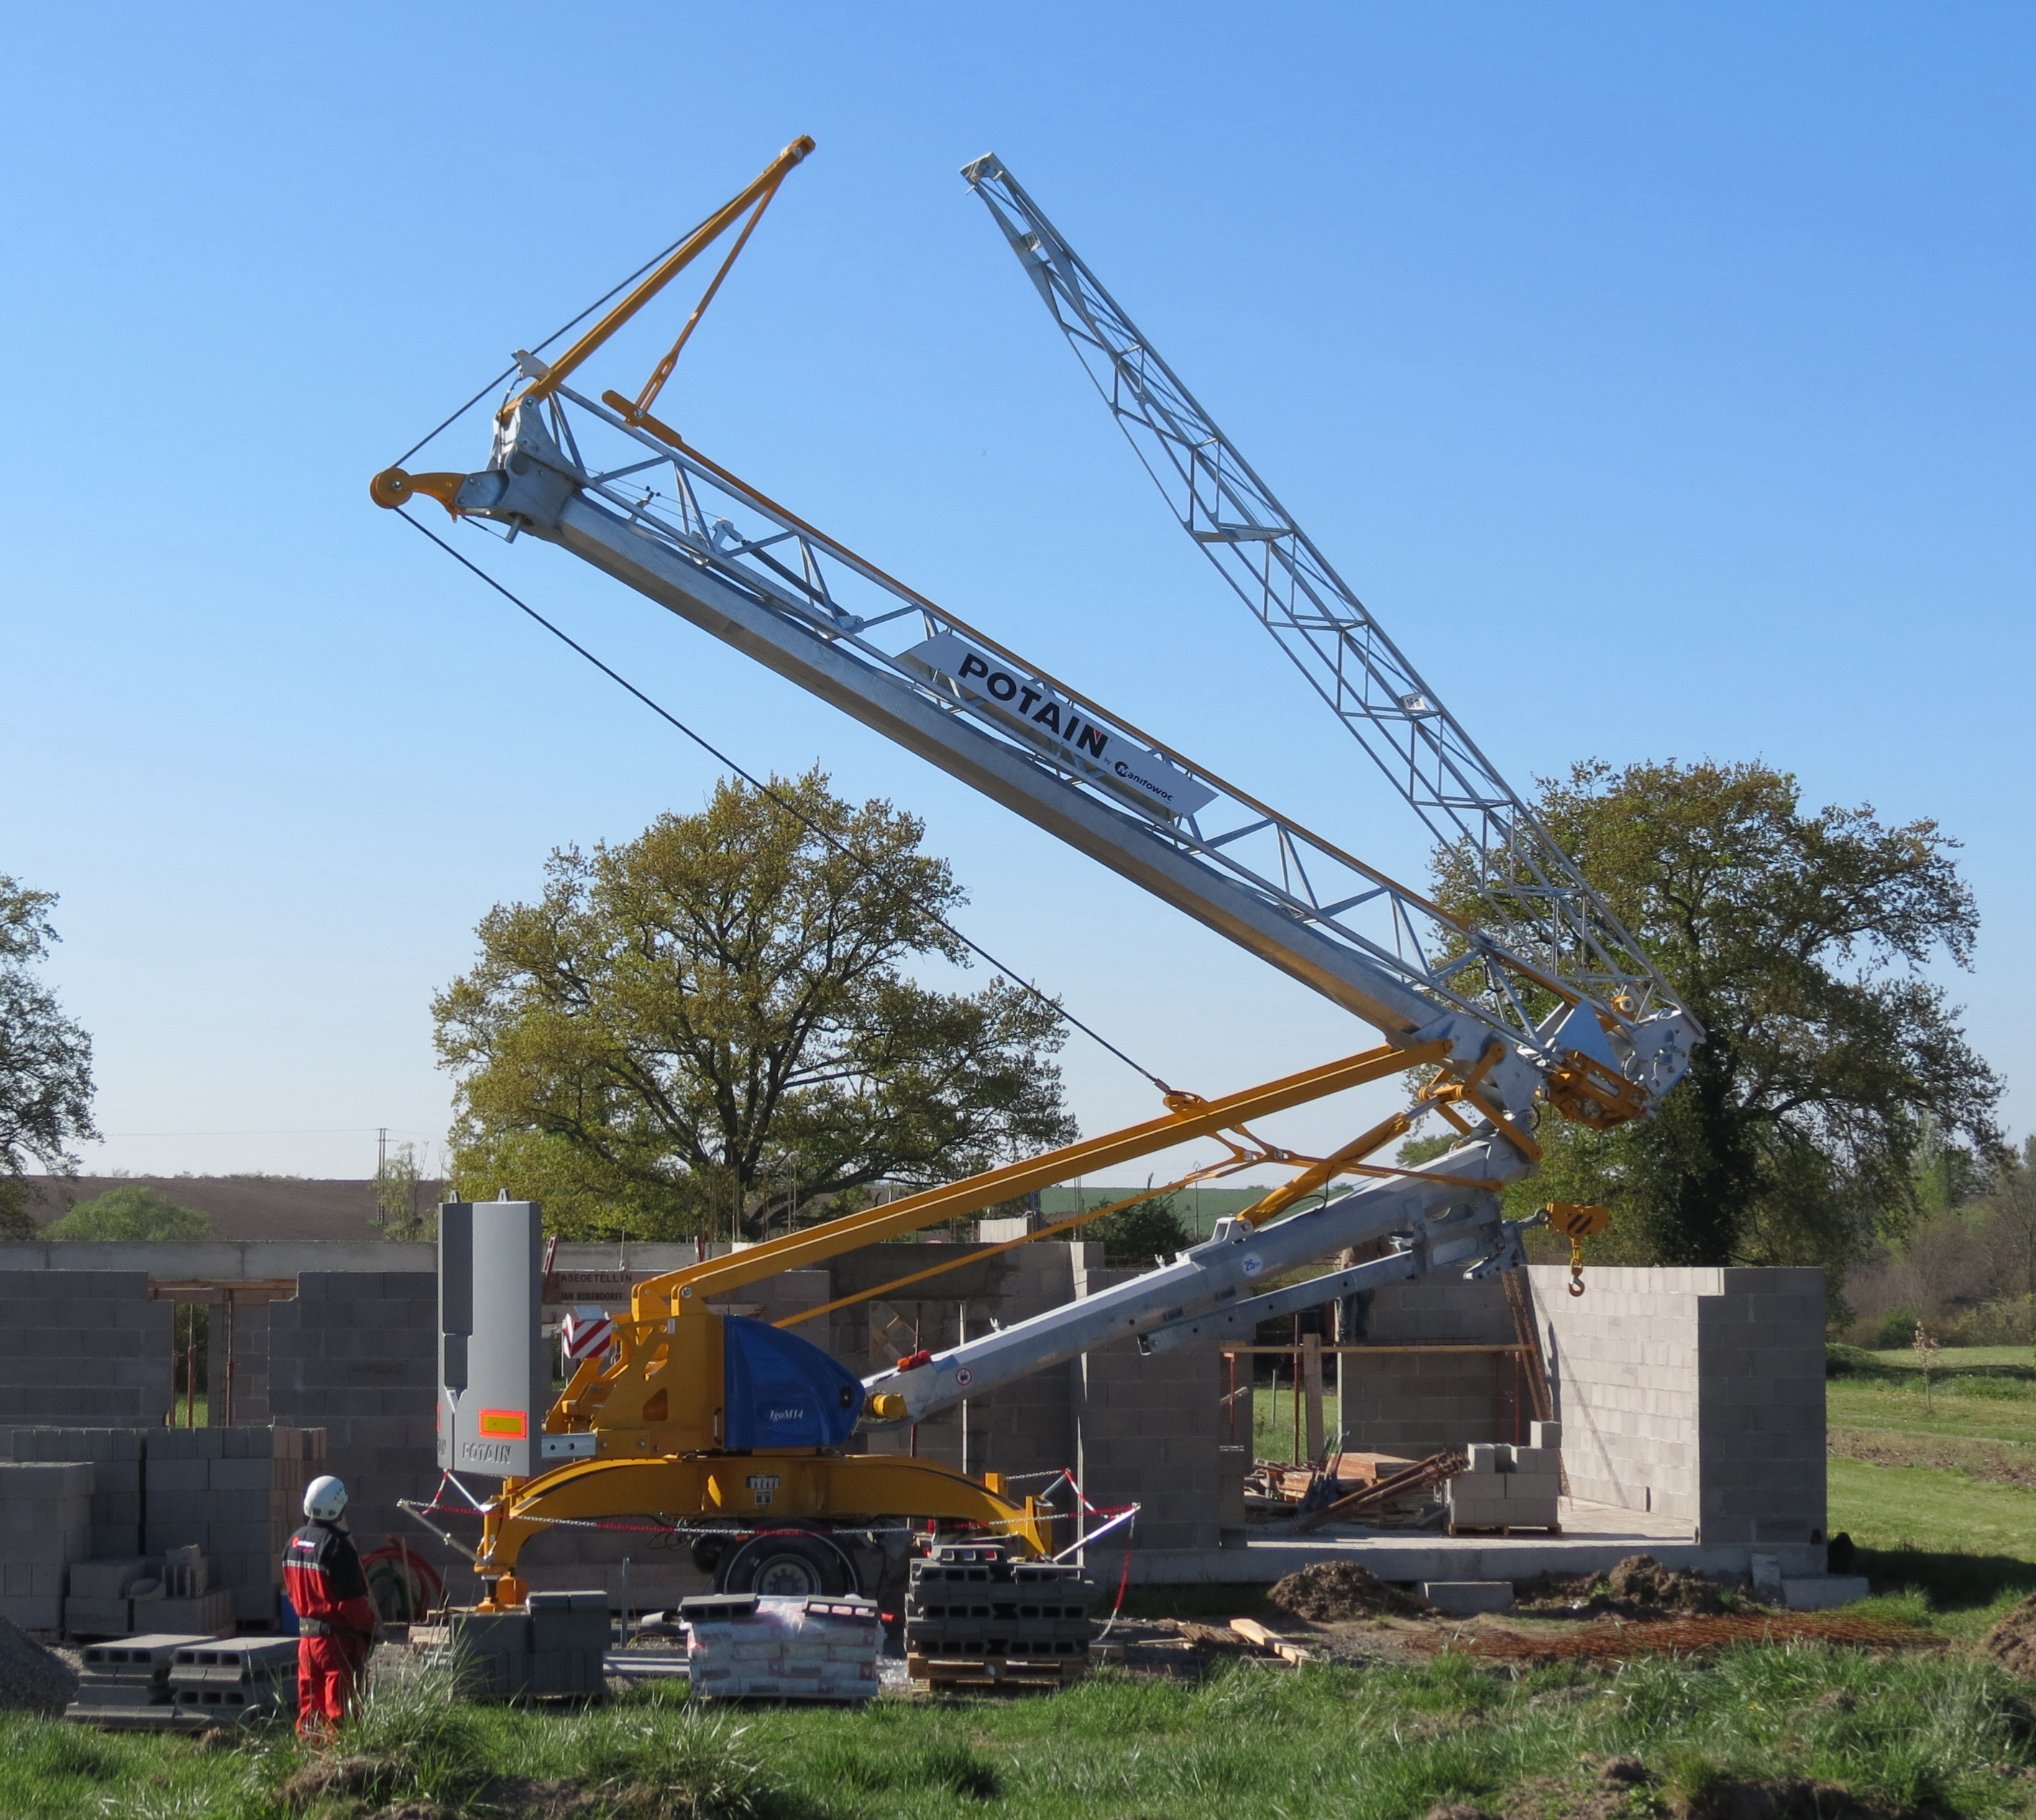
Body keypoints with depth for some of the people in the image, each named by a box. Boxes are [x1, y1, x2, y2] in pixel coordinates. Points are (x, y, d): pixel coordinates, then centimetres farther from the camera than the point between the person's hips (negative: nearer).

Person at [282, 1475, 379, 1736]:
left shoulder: (295, 1542, 7)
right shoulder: (338, 1546, -18)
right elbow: (353, 1599, -18)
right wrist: (369, 1626, -4)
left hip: (306, 1633, 7)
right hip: (338, 1636, -7)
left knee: (310, 1699, 14)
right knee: (339, 1704, -2)